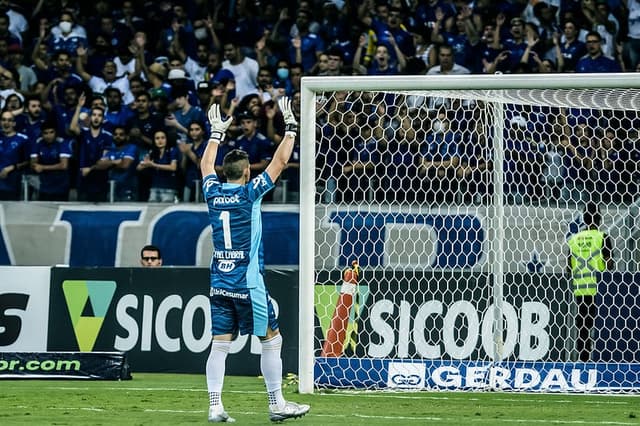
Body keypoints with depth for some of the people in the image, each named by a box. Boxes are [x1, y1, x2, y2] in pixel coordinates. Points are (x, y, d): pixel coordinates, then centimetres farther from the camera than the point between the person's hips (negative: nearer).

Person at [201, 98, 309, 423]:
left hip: (219, 283, 5)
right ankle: (277, 405, 6)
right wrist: (290, 126, 6)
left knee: (220, 344, 3)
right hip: (247, 284, -5)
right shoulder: (250, 192, -8)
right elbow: (280, 161, -3)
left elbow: (206, 164, 25)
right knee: (271, 340, 4)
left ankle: (215, 407, -4)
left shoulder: (213, 192, 4)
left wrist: (217, 133, 34)